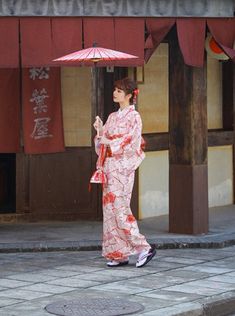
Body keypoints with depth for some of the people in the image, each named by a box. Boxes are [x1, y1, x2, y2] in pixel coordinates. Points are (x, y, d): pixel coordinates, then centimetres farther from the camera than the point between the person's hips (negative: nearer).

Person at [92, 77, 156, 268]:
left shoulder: (134, 117, -7)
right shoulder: (113, 117, 16)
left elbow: (133, 145, -14)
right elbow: (103, 143, 17)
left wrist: (110, 142, -17)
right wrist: (100, 131, 0)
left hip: (123, 167, -8)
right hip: (109, 167, 8)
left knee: (119, 209, -13)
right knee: (110, 208, 5)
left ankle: (144, 248, -8)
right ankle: (119, 254, 9)